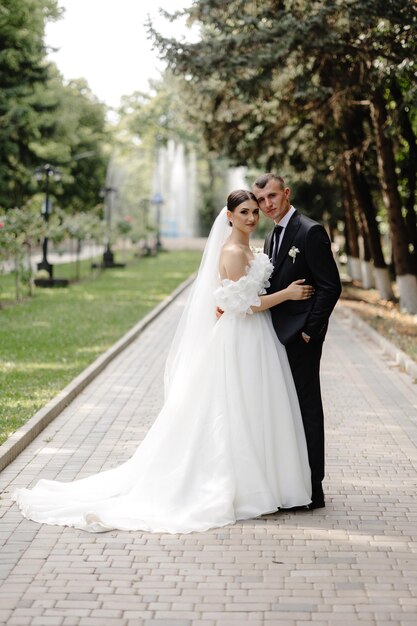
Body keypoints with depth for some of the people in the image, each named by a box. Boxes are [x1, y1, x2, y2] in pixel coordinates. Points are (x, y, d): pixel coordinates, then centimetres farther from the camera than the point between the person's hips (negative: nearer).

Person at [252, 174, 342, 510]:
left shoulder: (310, 231, -12)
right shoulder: (273, 237, 15)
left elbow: (331, 287, -15)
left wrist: (309, 331, -16)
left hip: (301, 337, -9)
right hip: (280, 336, 9)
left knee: (307, 409, -3)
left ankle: (312, 490, 4)